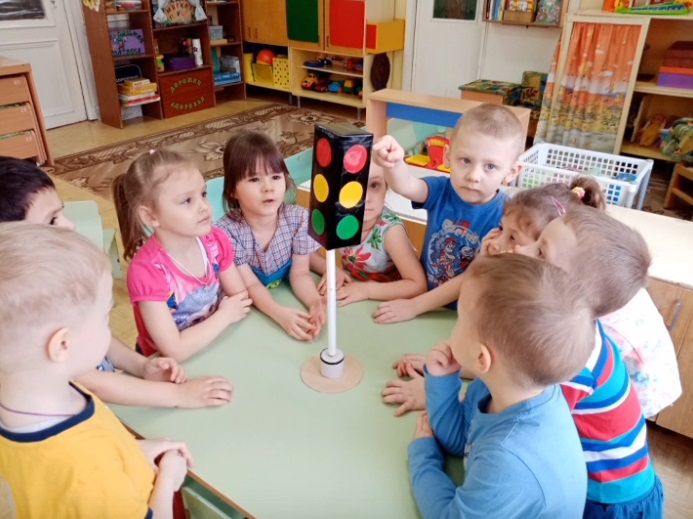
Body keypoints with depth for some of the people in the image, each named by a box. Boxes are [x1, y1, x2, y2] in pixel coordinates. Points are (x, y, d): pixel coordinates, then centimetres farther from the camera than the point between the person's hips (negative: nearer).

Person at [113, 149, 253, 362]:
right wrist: (225, 315, -15)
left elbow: (242, 299, -2)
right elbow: (175, 350, -24)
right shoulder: (146, 271, -24)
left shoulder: (215, 240, -9)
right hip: (168, 366, -3)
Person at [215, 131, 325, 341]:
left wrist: (314, 302, -32)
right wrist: (279, 314, -37)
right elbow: (250, 285, -19)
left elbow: (300, 273, -11)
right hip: (248, 312, -2)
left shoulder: (299, 218, -12)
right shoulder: (226, 230, -20)